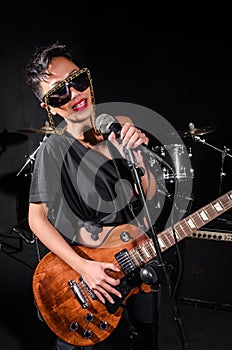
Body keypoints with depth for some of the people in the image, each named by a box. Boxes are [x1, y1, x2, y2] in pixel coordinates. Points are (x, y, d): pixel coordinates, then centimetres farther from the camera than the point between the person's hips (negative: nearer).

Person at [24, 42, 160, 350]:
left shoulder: (122, 127, -7)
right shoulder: (53, 150, -21)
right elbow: (36, 218, -14)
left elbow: (149, 194, -6)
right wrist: (82, 266, -19)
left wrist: (136, 155, -25)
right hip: (90, 267, -4)